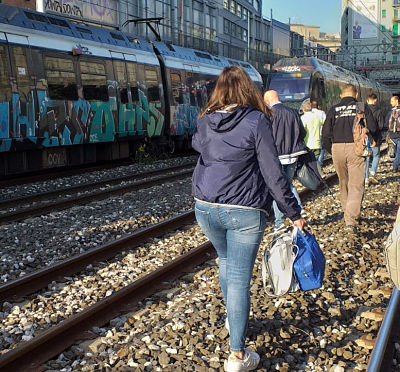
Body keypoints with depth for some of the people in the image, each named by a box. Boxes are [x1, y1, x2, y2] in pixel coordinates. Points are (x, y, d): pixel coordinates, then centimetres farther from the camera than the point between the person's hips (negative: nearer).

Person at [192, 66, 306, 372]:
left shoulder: (205, 121, 4)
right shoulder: (256, 121, -10)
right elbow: (273, 173, -12)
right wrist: (294, 213, -4)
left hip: (206, 207, 5)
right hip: (244, 211, -5)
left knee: (225, 260, 28)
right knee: (239, 278, 0)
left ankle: (232, 319, 45)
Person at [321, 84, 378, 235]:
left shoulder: (333, 110, 8)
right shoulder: (363, 108, 3)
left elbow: (326, 133, 5)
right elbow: (373, 129, -2)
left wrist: (331, 150, 16)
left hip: (337, 148, 3)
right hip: (356, 148, -3)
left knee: (343, 183, 19)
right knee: (356, 185, -3)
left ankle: (347, 214, 32)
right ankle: (351, 221, -15)